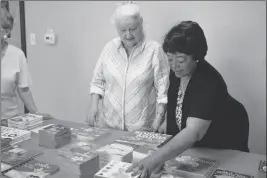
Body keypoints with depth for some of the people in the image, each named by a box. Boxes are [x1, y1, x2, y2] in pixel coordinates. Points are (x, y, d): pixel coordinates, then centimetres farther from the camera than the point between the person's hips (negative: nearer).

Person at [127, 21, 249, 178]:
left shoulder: (208, 82, -37)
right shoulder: (177, 72, -15)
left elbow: (193, 133, -51)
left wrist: (153, 161, -59)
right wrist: (166, 125, -4)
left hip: (221, 147, -6)